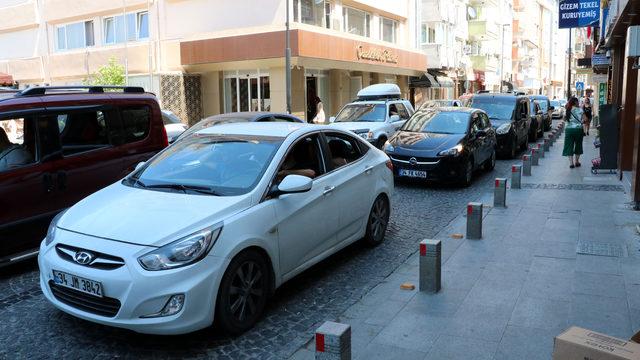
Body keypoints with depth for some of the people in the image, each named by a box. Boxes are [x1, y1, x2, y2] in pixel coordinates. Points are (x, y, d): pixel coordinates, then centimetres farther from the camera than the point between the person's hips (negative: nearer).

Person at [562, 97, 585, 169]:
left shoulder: (567, 110, -1)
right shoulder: (580, 110, -5)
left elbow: (564, 119, 9)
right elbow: (583, 119, -7)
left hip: (568, 129, 1)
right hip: (578, 129, -1)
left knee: (569, 146, 3)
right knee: (578, 145, 14)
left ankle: (571, 162, -4)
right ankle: (577, 161, 21)